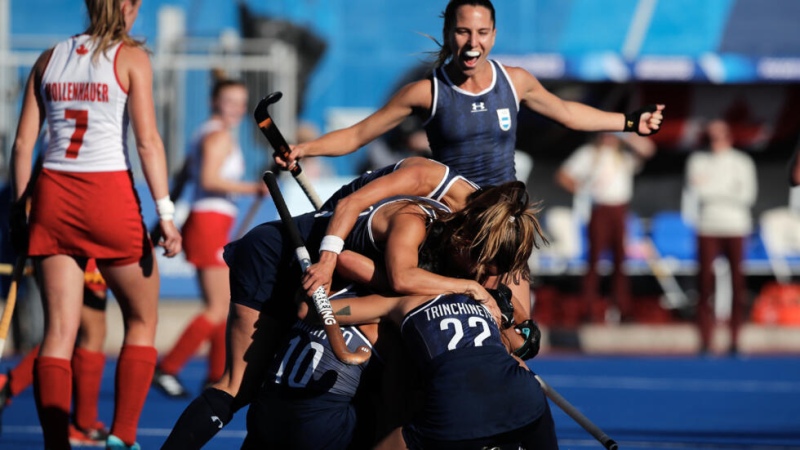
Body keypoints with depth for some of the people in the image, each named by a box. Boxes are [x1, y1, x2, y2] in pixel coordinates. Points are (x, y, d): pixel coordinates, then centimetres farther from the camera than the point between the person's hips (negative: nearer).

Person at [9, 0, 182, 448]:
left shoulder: (49, 59, 11)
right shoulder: (131, 57, -1)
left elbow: (23, 145, 9)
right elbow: (148, 141, -9)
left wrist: (20, 211, 16)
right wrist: (165, 213, -9)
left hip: (53, 194, 4)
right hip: (109, 194, -4)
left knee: (59, 332, 3)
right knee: (143, 320, 13)